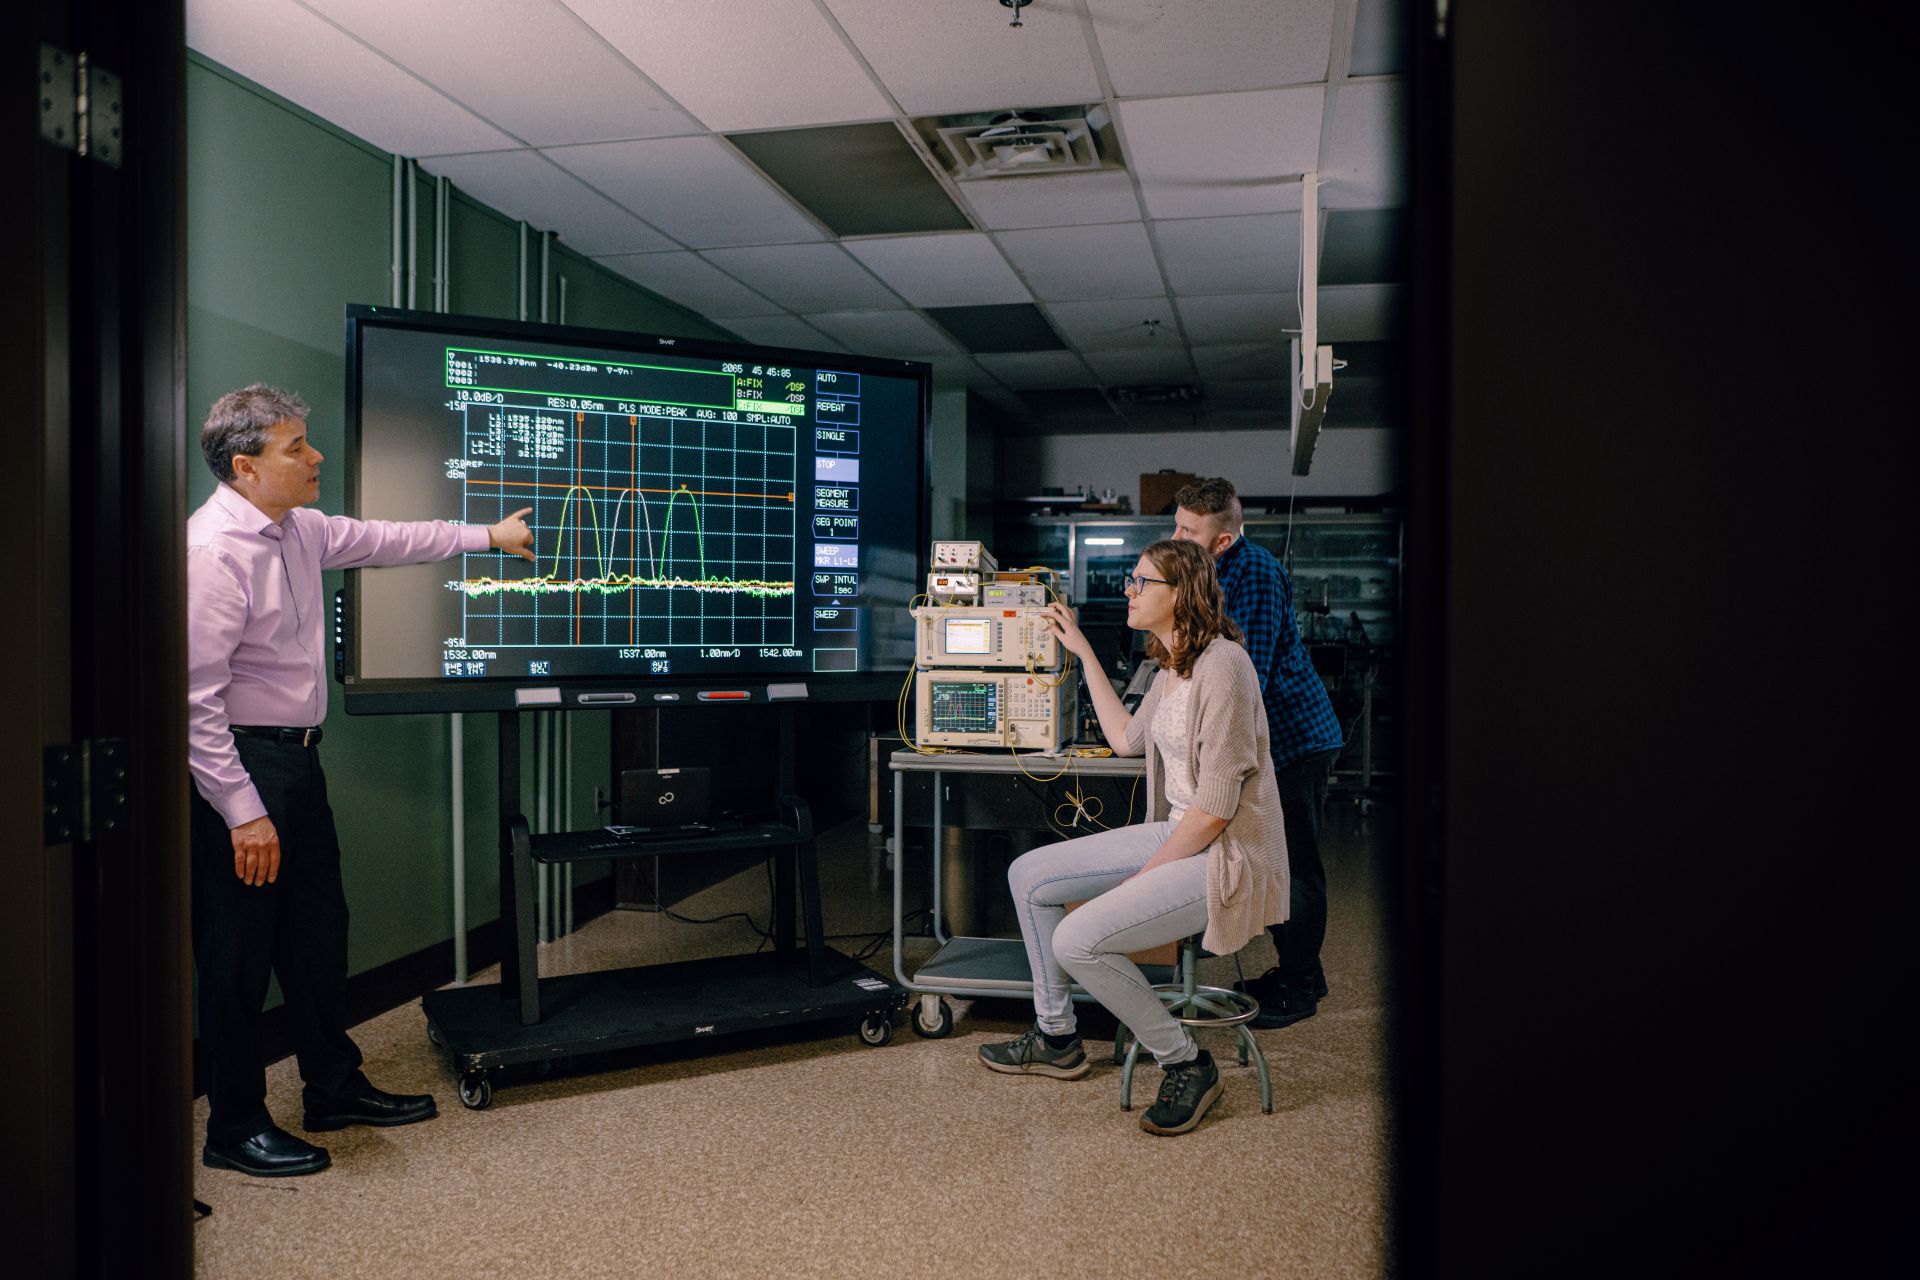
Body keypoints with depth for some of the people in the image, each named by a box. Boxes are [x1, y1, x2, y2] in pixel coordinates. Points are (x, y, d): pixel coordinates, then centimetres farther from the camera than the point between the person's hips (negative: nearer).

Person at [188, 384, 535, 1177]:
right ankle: (234, 1127, 20)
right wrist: (243, 812, -24)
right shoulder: (214, 550, -21)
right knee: (238, 953, 3)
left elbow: (384, 541, 23)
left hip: (296, 756, 10)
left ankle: (335, 1089, 33)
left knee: (318, 929, 18)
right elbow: (196, 697, -23)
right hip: (238, 765, -9)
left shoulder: (298, 531, 6)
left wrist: (487, 537, 27)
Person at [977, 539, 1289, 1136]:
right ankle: (1056, 1038, 21)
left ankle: (1187, 1065, -1)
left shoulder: (1221, 665, -21)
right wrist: (1084, 652, 23)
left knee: (1079, 941, -22)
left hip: (1225, 856, -10)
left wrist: (1142, 876, -15)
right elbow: (1127, 738, 23)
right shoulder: (1174, 664, 9)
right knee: (1028, 876, 7)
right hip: (1177, 835, 10)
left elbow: (1216, 807, -23)